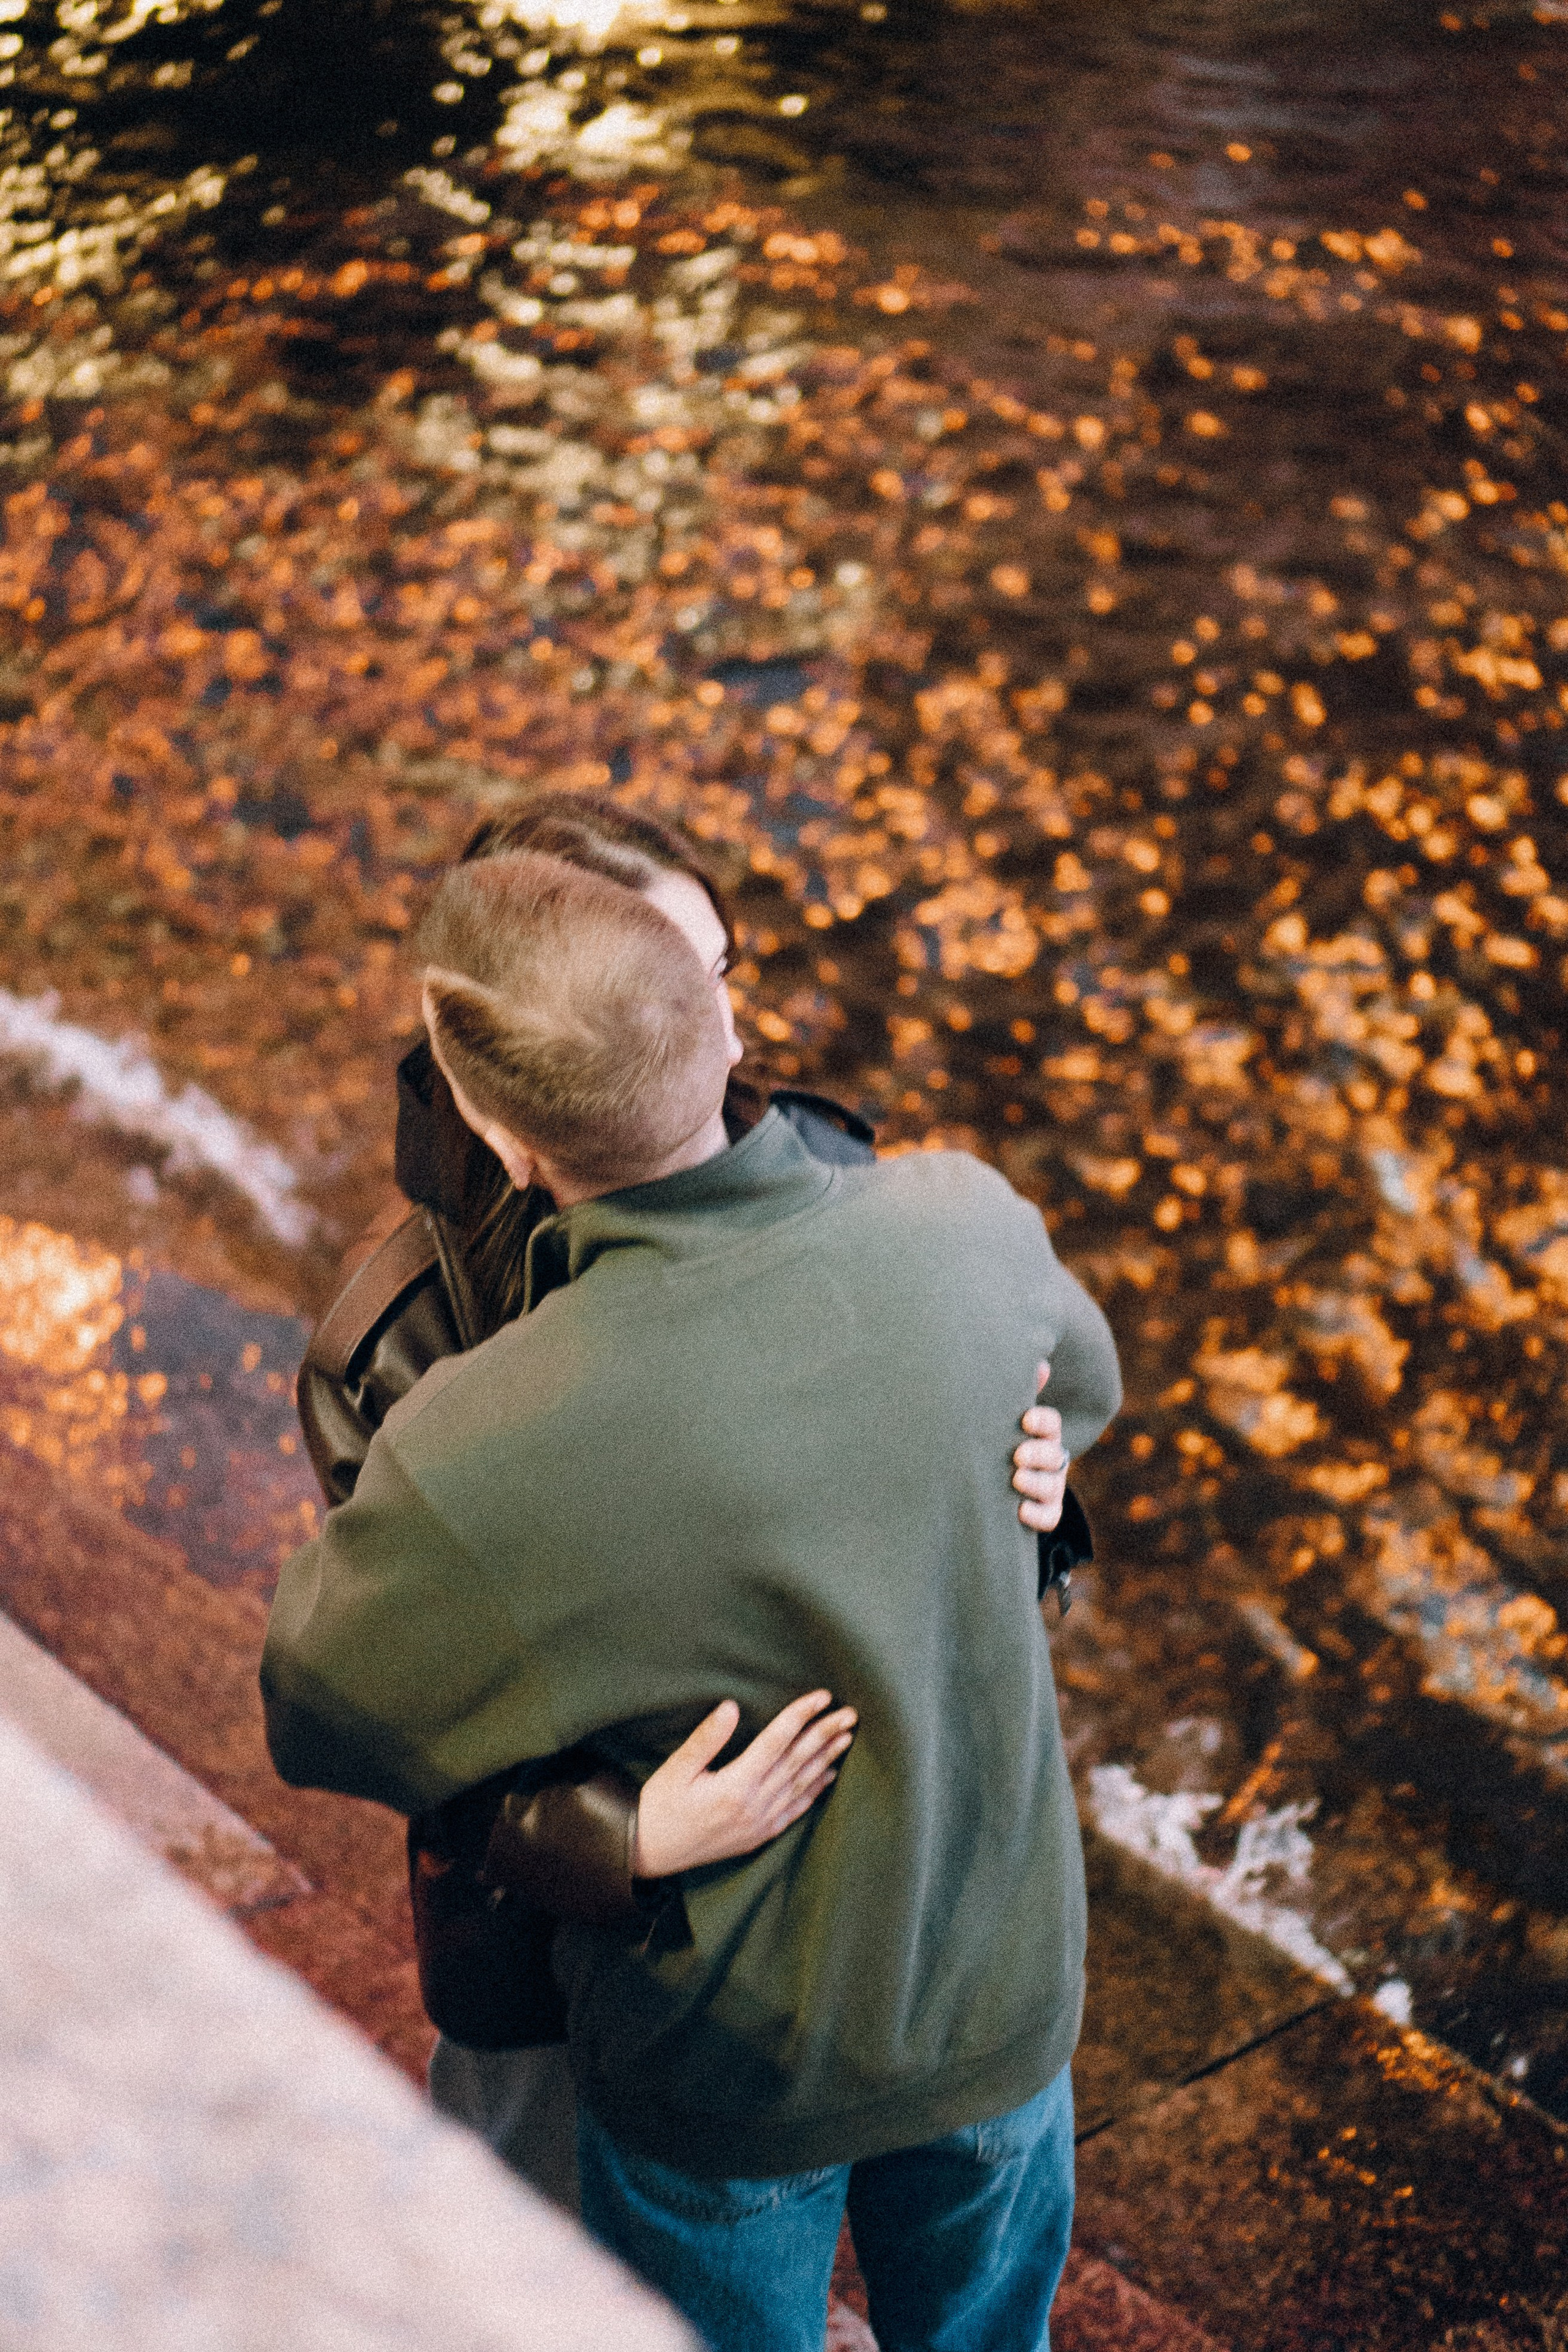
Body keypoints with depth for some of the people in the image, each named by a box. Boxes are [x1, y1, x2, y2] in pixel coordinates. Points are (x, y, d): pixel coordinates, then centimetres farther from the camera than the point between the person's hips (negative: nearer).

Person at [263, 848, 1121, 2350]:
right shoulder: (965, 1228, -23)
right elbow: (1081, 1389, 3)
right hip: (1006, 1996, 3)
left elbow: (316, 1715, -13)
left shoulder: (476, 1461, -35)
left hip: (737, 2070, -2)